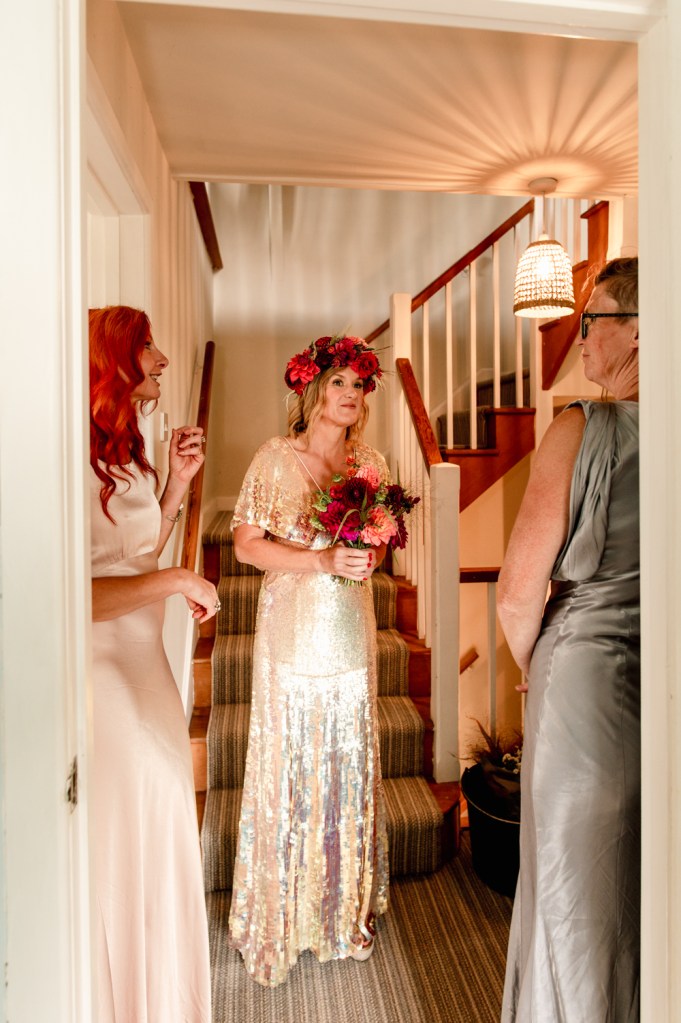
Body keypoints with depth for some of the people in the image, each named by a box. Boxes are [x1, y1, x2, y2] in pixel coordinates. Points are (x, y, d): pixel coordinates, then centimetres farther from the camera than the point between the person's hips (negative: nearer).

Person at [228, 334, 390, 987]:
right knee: (288, 765, 4)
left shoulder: (371, 462, 8)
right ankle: (281, 915, 26)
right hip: (292, 633, -4)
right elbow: (246, 544, -9)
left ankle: (346, 906, 32)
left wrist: (370, 557, -8)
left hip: (352, 632, 4)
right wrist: (322, 560, -19)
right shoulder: (275, 458, -5)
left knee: (350, 764, 12)